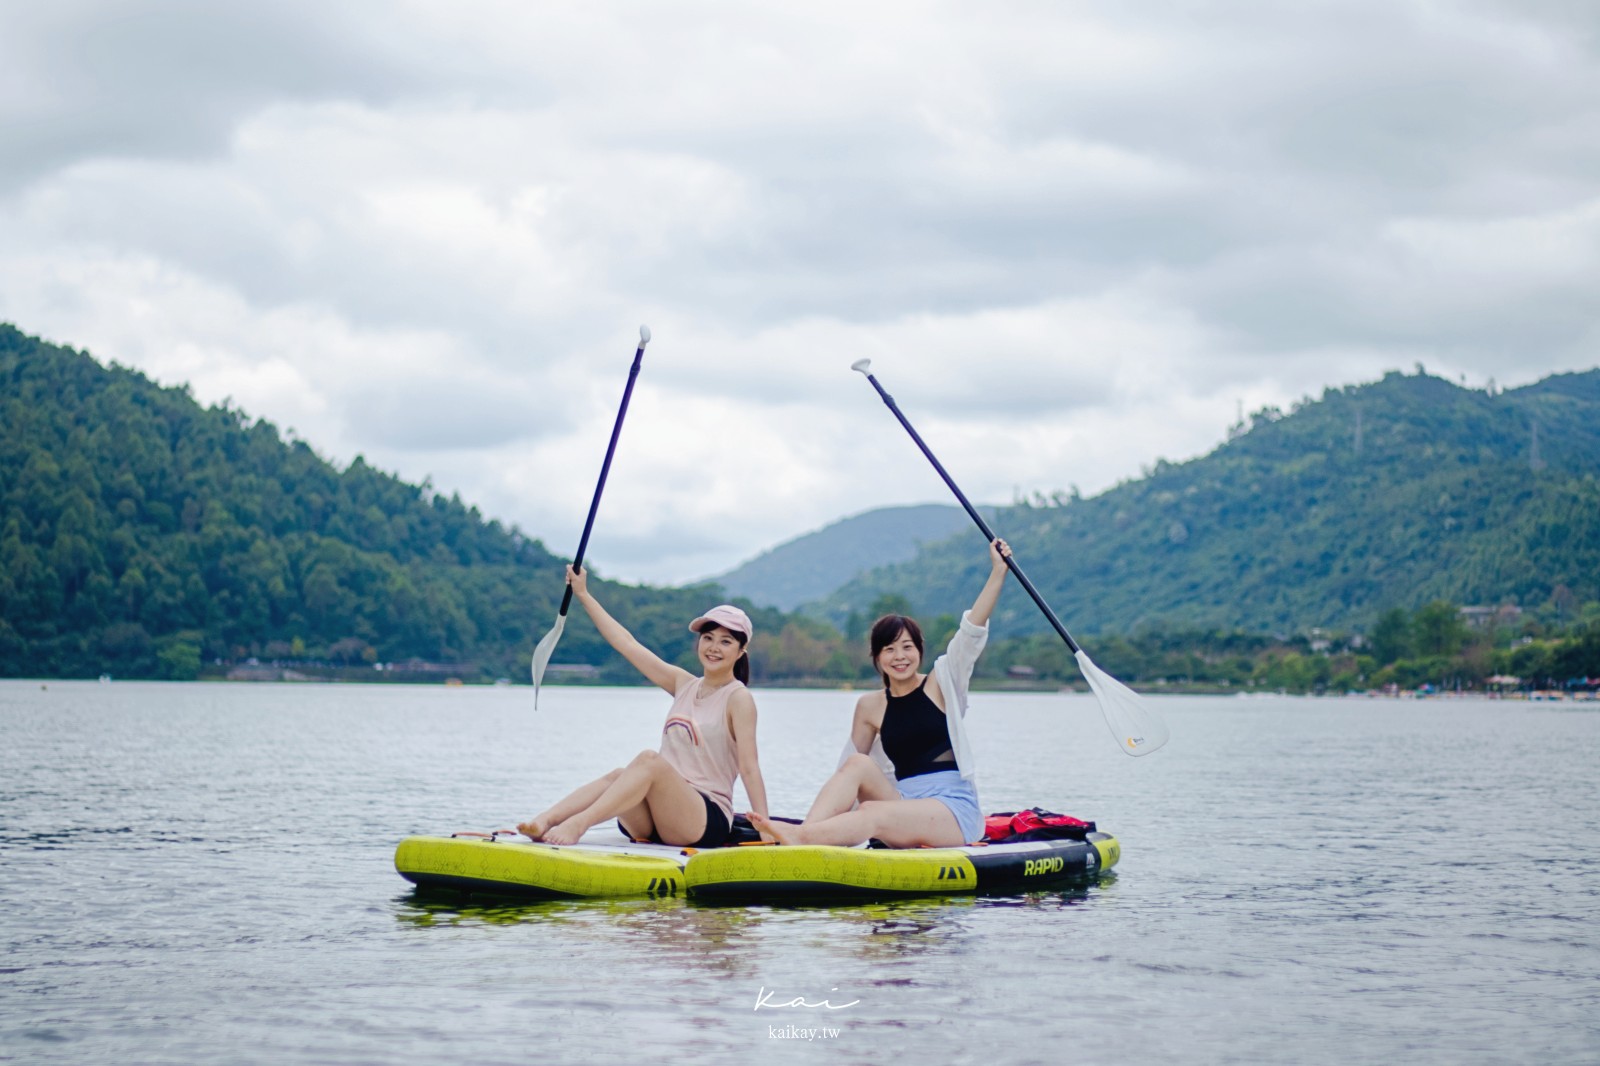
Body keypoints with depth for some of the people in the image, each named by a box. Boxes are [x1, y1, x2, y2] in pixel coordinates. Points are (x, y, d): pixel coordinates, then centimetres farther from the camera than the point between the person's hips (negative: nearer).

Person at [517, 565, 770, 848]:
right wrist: (583, 595, 21)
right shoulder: (684, 684, 16)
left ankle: (577, 824, -48)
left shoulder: (738, 698, -2)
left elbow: (749, 767, -11)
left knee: (649, 760, -30)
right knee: (618, 776, -25)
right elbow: (627, 643, 19)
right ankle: (544, 819, -46)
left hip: (707, 822, -6)